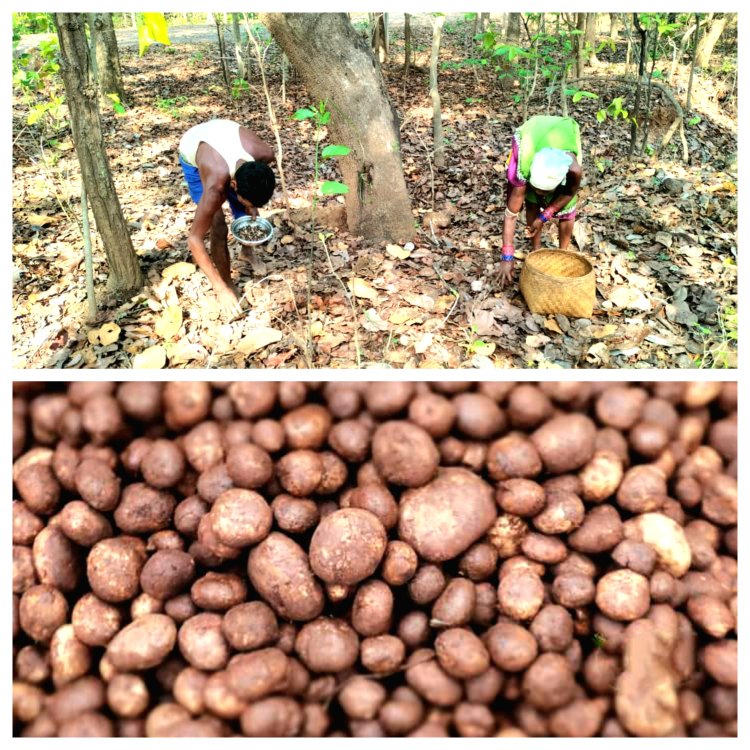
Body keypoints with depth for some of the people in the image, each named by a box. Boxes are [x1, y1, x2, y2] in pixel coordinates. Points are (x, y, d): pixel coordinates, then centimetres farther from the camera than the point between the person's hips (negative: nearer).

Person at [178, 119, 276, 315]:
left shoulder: (265, 154, -36)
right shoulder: (215, 188, -45)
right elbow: (194, 240, -37)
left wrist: (250, 205, -14)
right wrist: (221, 289, -38)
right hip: (192, 152, -4)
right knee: (218, 228, -12)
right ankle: (228, 284, 7)